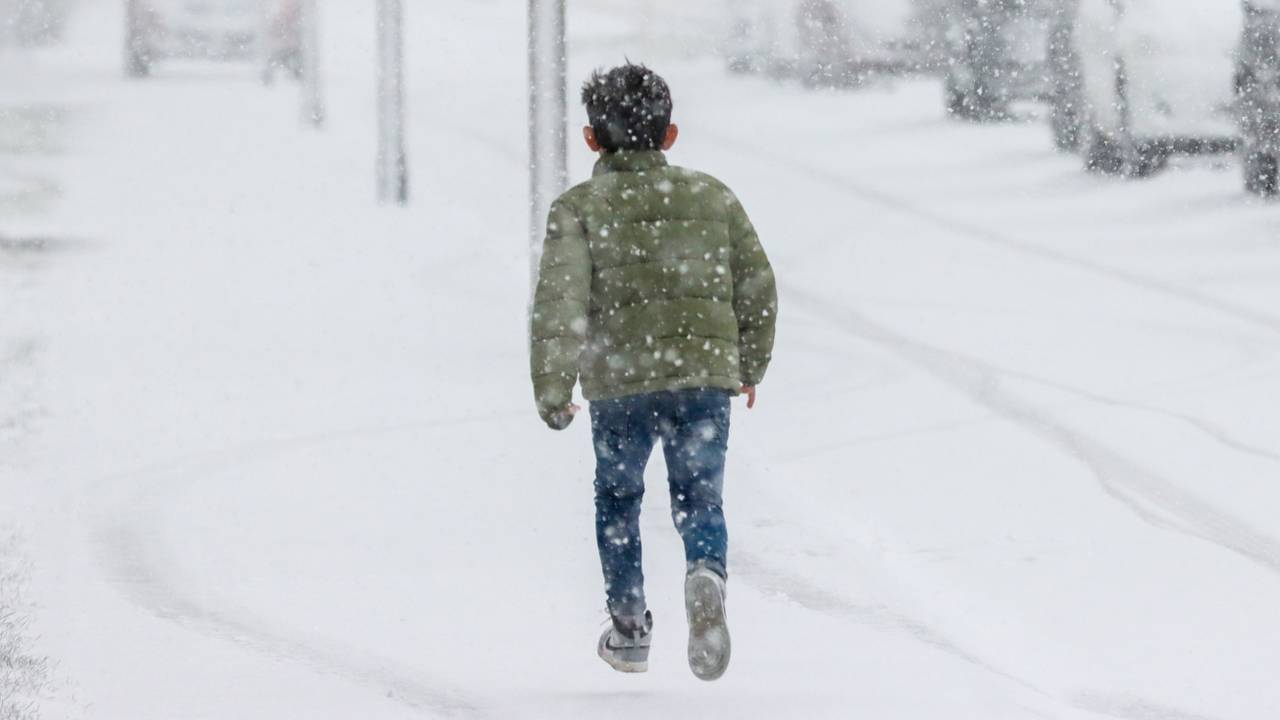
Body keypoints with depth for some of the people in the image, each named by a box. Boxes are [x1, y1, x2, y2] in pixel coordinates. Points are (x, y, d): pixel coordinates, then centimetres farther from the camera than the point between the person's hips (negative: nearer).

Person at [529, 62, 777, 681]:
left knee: (618, 500, 20)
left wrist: (551, 387, -13)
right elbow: (758, 287, 11)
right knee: (699, 499, 8)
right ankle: (706, 575, -26)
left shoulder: (578, 209, -1)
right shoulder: (712, 197, 8)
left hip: (618, 380, -1)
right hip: (706, 374, 1)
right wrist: (750, 365, 25)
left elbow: (560, 298, -13)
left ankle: (629, 629, 24)